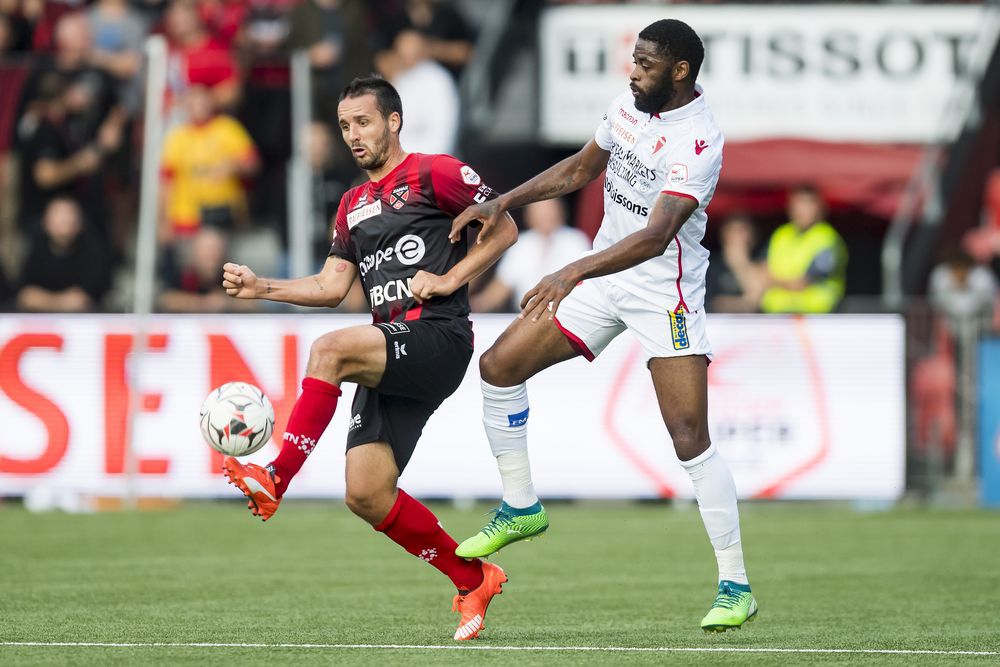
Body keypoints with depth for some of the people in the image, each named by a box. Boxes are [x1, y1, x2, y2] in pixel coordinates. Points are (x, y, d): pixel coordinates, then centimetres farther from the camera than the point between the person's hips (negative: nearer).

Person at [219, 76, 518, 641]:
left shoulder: (434, 174, 1)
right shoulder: (354, 206, 23)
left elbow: (504, 229, -1)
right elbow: (332, 286, 21)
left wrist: (448, 280, -11)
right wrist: (262, 287, 8)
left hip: (439, 336, -8)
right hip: (392, 354, 8)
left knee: (329, 350, -32)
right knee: (367, 493, -3)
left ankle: (276, 479, -27)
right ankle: (472, 579, 11)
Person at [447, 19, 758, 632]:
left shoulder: (699, 140, -24)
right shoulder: (629, 104, 1)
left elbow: (655, 236, -35)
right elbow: (580, 169, 18)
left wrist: (573, 273, -44)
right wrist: (503, 203, 8)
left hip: (665, 292, -8)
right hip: (602, 276, 8)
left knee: (691, 439, -15)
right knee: (500, 366, 3)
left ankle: (736, 586, -5)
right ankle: (521, 508, 19)